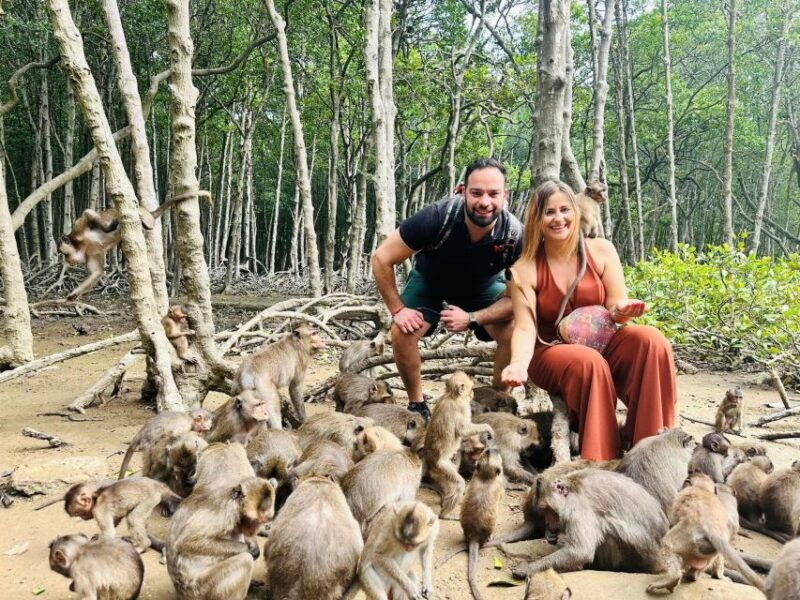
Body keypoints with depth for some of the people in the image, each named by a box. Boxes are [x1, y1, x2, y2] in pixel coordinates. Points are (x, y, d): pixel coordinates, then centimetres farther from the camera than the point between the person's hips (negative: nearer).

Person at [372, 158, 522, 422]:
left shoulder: (515, 235, -32)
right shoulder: (437, 217, -37)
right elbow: (382, 258, -27)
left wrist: (472, 318, -31)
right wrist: (397, 309, -24)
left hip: (483, 288, 1)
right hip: (430, 281, -1)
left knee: (516, 335, -22)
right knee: (402, 333, -23)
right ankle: (417, 404, 1)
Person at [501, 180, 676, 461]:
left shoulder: (601, 251, -1)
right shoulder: (525, 269, -8)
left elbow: (616, 306, -2)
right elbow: (525, 329, -16)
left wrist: (622, 310, -29)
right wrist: (519, 363, -38)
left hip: (602, 344, 3)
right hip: (552, 353, -2)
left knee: (651, 340, -27)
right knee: (589, 363, -36)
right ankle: (600, 465, -25)